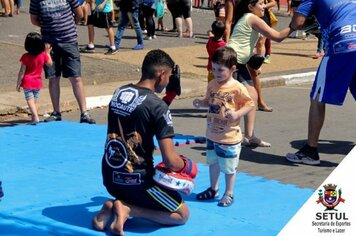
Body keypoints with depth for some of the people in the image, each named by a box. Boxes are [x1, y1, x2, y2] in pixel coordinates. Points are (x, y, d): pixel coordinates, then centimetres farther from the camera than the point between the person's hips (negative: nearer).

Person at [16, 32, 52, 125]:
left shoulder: (26, 57, -14)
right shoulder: (43, 55, -6)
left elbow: (22, 72, -12)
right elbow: (50, 63, 14)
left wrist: (18, 84, -3)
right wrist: (48, 53, 24)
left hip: (27, 82, -4)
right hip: (38, 82, 4)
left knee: (30, 100, -5)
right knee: (35, 101, 14)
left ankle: (35, 117, -20)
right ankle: (33, 118, 18)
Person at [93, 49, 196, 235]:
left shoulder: (119, 93, 4)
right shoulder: (158, 106, -17)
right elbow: (170, 161, -19)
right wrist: (185, 165, 2)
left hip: (109, 176, 7)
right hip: (135, 180, -7)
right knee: (182, 215, 9)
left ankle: (113, 206, 6)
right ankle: (127, 209, -7)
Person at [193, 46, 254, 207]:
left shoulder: (237, 88, -18)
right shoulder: (212, 85, 0)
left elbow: (250, 104, -13)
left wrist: (236, 114, -26)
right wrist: (200, 103, -8)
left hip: (229, 138, -6)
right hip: (211, 135, 6)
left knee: (228, 167, 7)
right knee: (213, 162, 22)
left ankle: (229, 194, 23)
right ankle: (213, 189, 39)